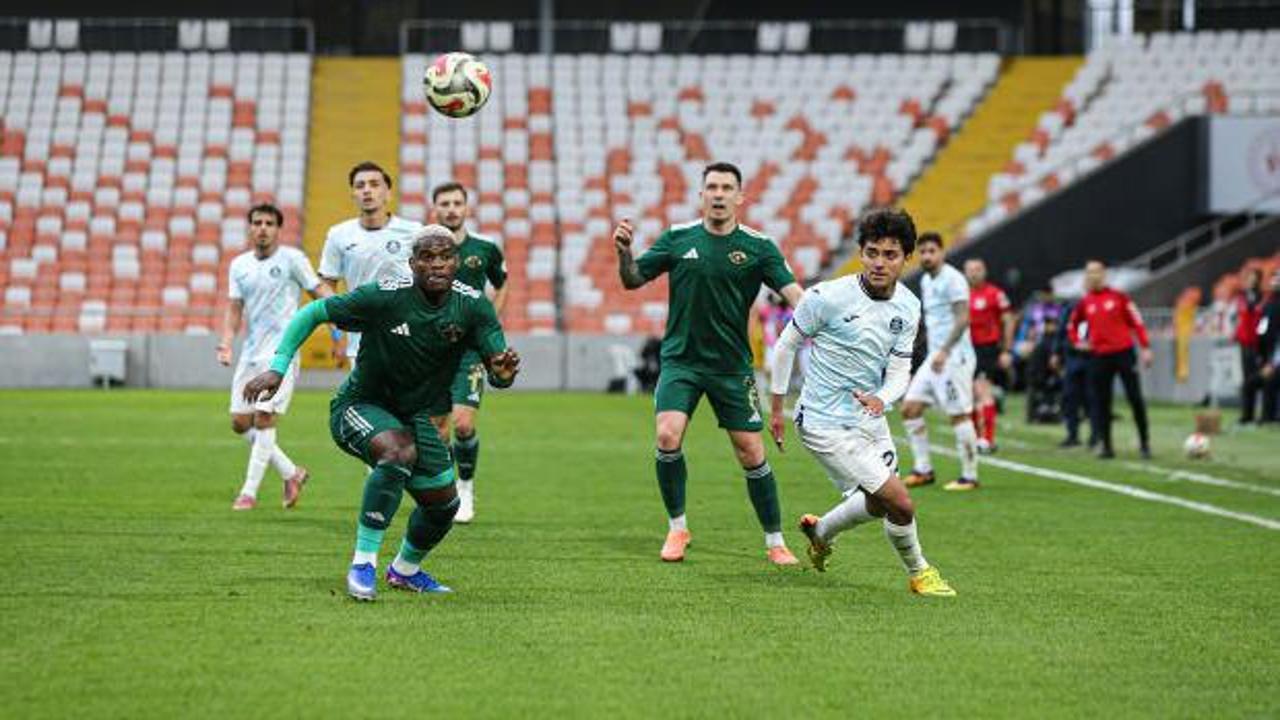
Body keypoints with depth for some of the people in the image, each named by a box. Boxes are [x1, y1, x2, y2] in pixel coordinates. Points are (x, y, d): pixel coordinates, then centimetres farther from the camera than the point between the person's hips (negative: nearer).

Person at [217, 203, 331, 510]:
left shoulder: (292, 259, -4)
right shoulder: (239, 265, 11)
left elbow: (320, 292, -4)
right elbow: (234, 309, 14)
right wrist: (226, 343, -1)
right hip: (250, 352, 6)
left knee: (264, 417, -14)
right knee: (240, 422, 4)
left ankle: (249, 492, -8)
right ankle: (291, 473, 21)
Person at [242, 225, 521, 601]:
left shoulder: (472, 306, -14)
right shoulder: (384, 296, -25)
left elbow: (497, 372, -15)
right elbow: (312, 313, -15)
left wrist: (503, 373, -40)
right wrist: (278, 367, -22)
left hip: (415, 415, 5)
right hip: (359, 407, -5)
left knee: (443, 505, 6)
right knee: (399, 452, -35)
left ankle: (405, 570, 38)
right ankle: (362, 565, -28)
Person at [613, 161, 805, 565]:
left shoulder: (758, 247, -4)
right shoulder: (678, 239, 0)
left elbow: (791, 291, -13)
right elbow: (632, 280, 5)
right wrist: (624, 252, -15)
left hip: (732, 365, 0)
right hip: (681, 360, 0)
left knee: (751, 453, -1)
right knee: (668, 436, -19)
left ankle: (775, 543, 13)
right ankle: (677, 527, 1)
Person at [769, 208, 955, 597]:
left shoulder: (908, 308, -2)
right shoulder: (827, 297, -19)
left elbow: (900, 370, -2)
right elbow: (786, 344, -6)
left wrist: (882, 398, -25)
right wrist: (777, 408, -1)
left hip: (871, 417, 7)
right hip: (827, 424, -7)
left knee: (879, 503, 23)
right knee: (900, 503, -11)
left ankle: (820, 532, 50)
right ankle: (918, 573, 14)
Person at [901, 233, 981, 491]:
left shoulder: (952, 279, -11)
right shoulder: (926, 281, 16)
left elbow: (963, 318, -19)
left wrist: (944, 350, -26)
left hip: (954, 357, -9)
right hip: (934, 357, 9)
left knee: (959, 416, -7)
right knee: (910, 408, 4)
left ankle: (969, 477, 0)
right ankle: (923, 470, 9)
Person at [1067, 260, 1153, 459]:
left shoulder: (1118, 297, 2)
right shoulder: (1084, 303, 9)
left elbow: (1136, 322, 2)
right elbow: (1072, 326, 23)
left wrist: (1146, 347, -4)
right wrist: (1078, 343, 5)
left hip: (1123, 353, -2)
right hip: (1099, 357, 2)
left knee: (1135, 398, -3)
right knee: (1101, 401, 2)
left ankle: (1145, 442, 6)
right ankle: (1105, 445, 9)